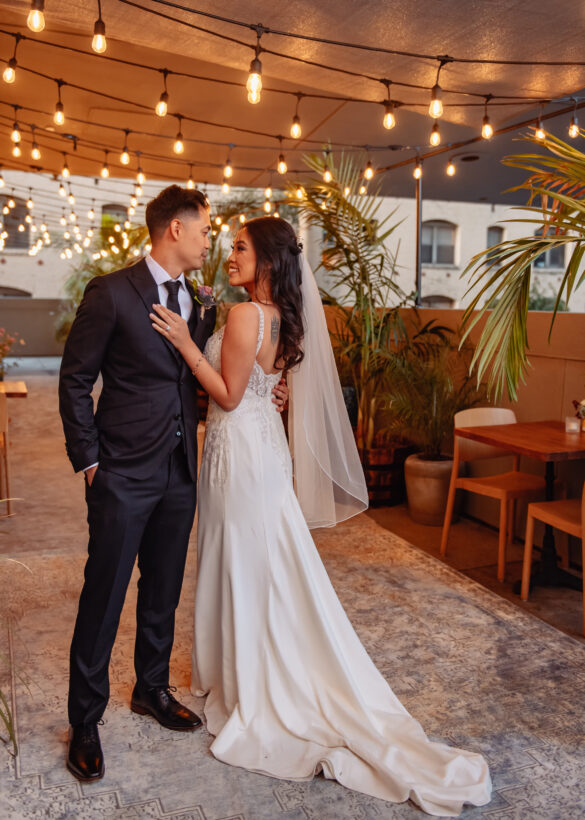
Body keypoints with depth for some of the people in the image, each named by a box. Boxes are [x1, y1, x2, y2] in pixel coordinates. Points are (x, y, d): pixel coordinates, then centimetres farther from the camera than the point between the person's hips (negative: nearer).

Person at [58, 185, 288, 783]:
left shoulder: (199, 304, 9)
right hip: (124, 474, -6)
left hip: (180, 473, 6)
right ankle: (85, 722, 22)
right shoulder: (112, 293, -10)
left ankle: (152, 689, 38)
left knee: (163, 592, 18)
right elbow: (75, 380, -7)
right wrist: (88, 460, -9)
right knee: (104, 597, 4)